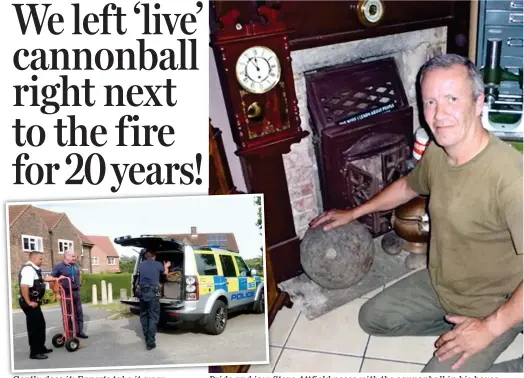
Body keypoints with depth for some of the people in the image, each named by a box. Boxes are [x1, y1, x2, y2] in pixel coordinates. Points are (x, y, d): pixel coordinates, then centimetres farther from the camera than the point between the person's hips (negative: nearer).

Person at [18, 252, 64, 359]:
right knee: (34, 327, -3)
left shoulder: (33, 269, 14)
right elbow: (24, 286, -32)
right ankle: (34, 353, 5)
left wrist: (56, 279, 28)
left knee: (40, 325, 19)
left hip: (35, 302, 11)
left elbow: (41, 279, 30)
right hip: (31, 304, -11)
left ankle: (41, 348, 31)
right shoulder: (29, 269, -20)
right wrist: (29, 302, -25)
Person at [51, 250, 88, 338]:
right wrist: (57, 293, -10)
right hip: (66, 293, -6)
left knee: (79, 312, 10)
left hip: (76, 292, 6)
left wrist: (79, 286, 12)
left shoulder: (75, 265, 9)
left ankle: (79, 331, 20)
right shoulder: (59, 266, -8)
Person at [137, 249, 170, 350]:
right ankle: (150, 342, -7)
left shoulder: (141, 265, 7)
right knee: (153, 317, -2)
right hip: (153, 293, -4)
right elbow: (165, 273, 20)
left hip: (142, 292, 4)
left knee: (144, 316, 17)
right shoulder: (158, 265, -2)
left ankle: (147, 338, 27)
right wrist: (166, 266, 43)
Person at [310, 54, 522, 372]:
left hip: (493, 307, -7)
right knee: (373, 318, 14)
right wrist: (353, 213, 23)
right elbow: (409, 186, 16)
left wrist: (491, 327, -26)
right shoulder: (436, 152, -9)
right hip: (439, 283, 8)